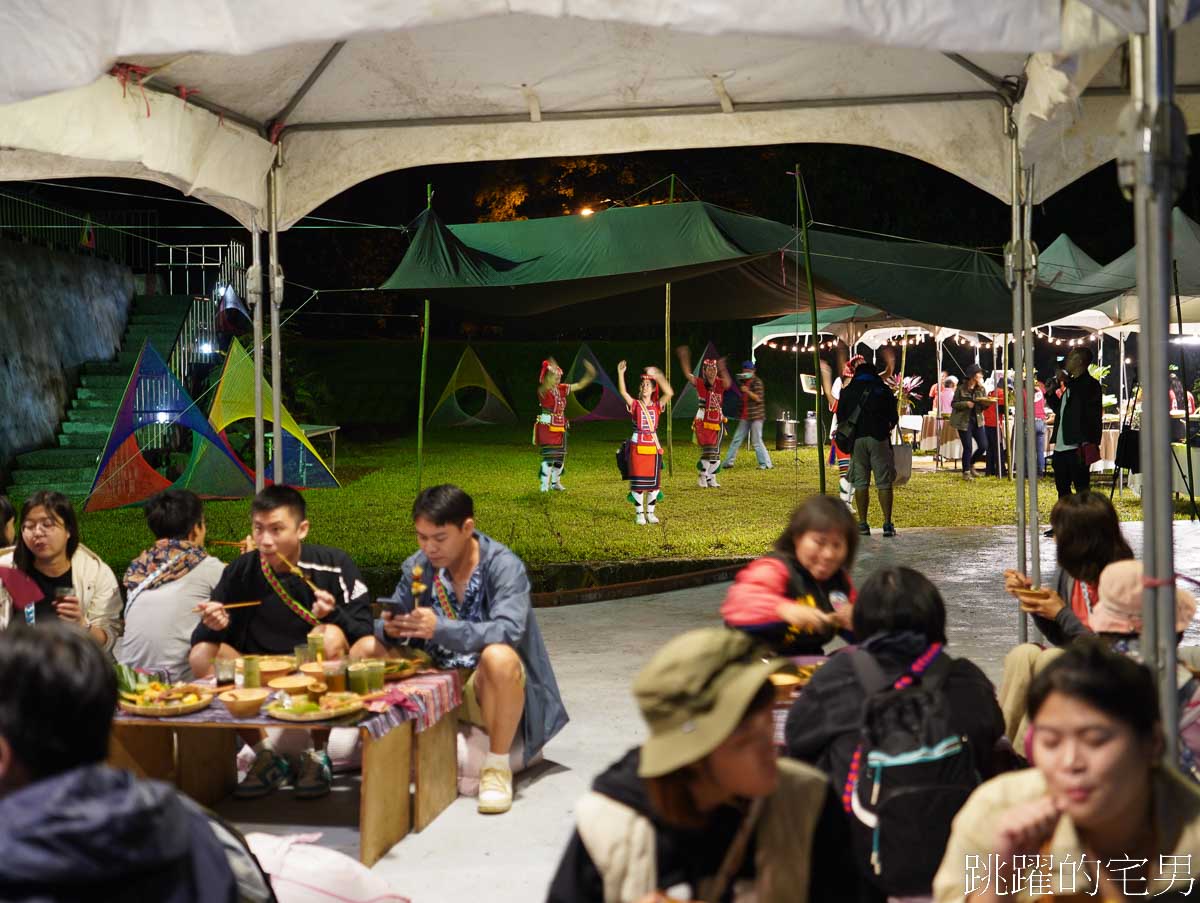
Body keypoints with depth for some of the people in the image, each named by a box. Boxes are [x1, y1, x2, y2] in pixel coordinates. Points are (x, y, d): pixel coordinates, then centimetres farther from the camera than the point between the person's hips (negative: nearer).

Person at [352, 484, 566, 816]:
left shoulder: (503, 565, -17)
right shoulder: (418, 566, 0)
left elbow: (508, 630, -31)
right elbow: (387, 623, 3)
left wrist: (440, 628, -43)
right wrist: (389, 628, -23)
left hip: (486, 688, -5)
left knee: (498, 657, -39)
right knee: (365, 649, -9)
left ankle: (497, 767, -21)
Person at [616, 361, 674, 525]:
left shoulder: (657, 406, 4)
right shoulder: (635, 405, -1)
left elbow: (669, 393, -13)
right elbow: (623, 392, -17)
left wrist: (659, 377, -17)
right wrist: (620, 373, -29)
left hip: (653, 446, 2)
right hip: (637, 446, -2)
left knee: (653, 481, 7)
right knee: (638, 481, 1)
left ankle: (650, 512, 19)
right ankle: (639, 513, 9)